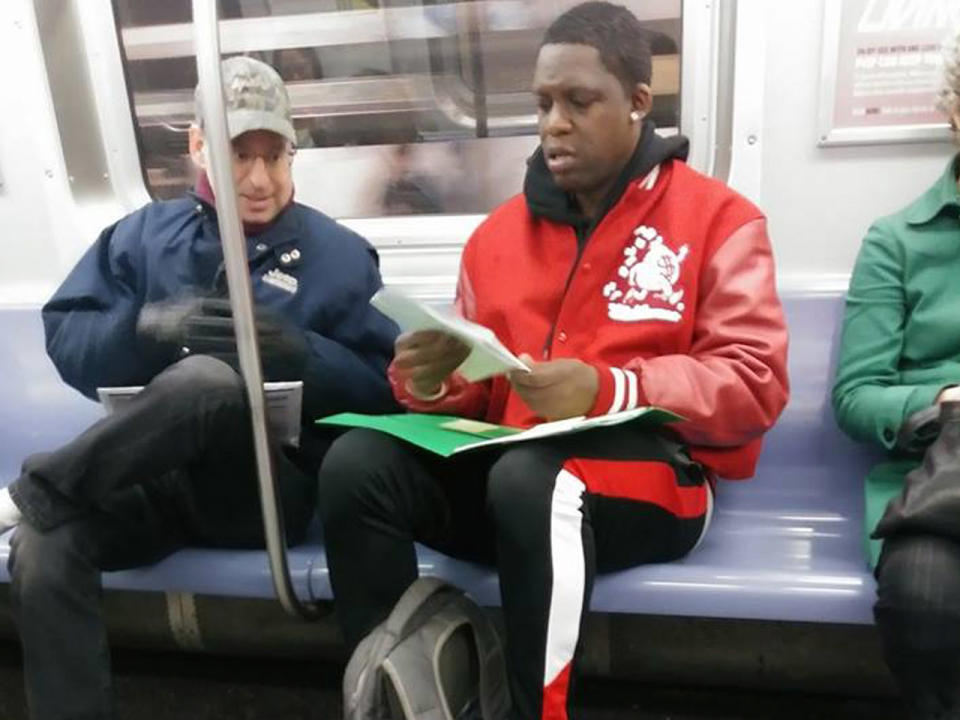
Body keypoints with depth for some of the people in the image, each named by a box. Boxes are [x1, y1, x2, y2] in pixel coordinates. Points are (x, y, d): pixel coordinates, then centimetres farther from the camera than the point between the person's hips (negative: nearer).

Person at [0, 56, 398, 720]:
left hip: (269, 485, -3)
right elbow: (65, 338, 4)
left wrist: (301, 353, -19)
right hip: (146, 477, 4)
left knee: (207, 378, -34)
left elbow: (386, 388, -2)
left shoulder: (336, 254, 3)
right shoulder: (144, 233, 13)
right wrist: (149, 326, -15)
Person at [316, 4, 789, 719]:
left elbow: (755, 386, -8)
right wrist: (429, 382, -9)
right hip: (505, 465, 4)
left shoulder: (719, 219, 2)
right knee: (356, 462, -21)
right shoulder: (499, 231, 15)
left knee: (531, 480, -37)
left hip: (653, 477, -4)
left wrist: (608, 390, -22)